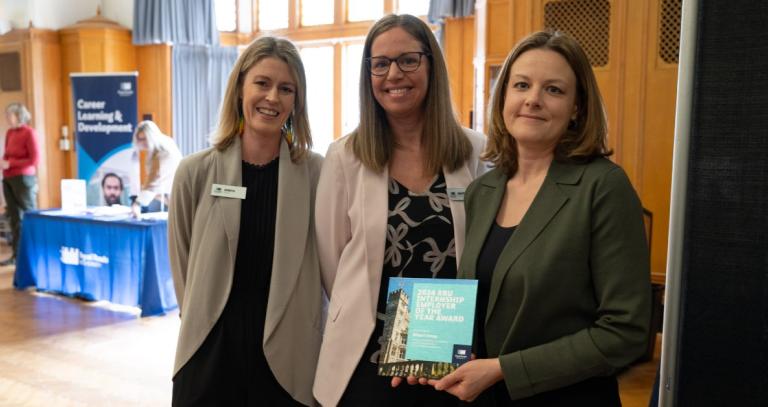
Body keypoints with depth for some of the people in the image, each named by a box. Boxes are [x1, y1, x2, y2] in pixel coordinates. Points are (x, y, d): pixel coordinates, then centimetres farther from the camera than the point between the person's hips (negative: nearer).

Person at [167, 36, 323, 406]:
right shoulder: (196, 172, -2)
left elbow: (331, 263, -1)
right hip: (209, 356, 1)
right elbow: (182, 267, 6)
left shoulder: (315, 173, -5)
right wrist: (202, 322, 7)